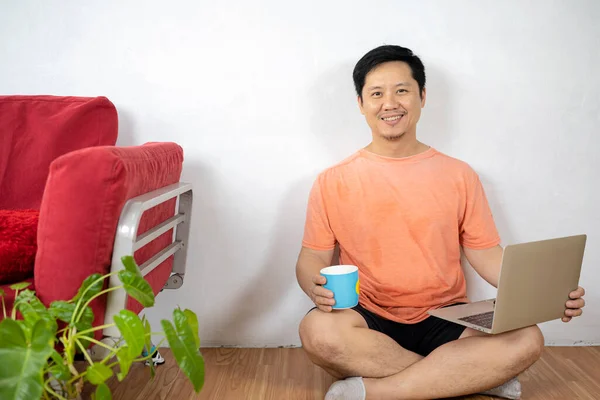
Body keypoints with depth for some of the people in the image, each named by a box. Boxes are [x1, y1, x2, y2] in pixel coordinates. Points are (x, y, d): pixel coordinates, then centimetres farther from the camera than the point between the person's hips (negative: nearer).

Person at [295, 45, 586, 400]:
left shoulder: (459, 175, 7)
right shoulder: (333, 182, 3)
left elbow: (486, 254, 7)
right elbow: (312, 259, 2)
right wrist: (316, 285, -22)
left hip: (445, 320, 2)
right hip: (370, 322, -1)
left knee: (527, 340, -25)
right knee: (318, 331, -34)